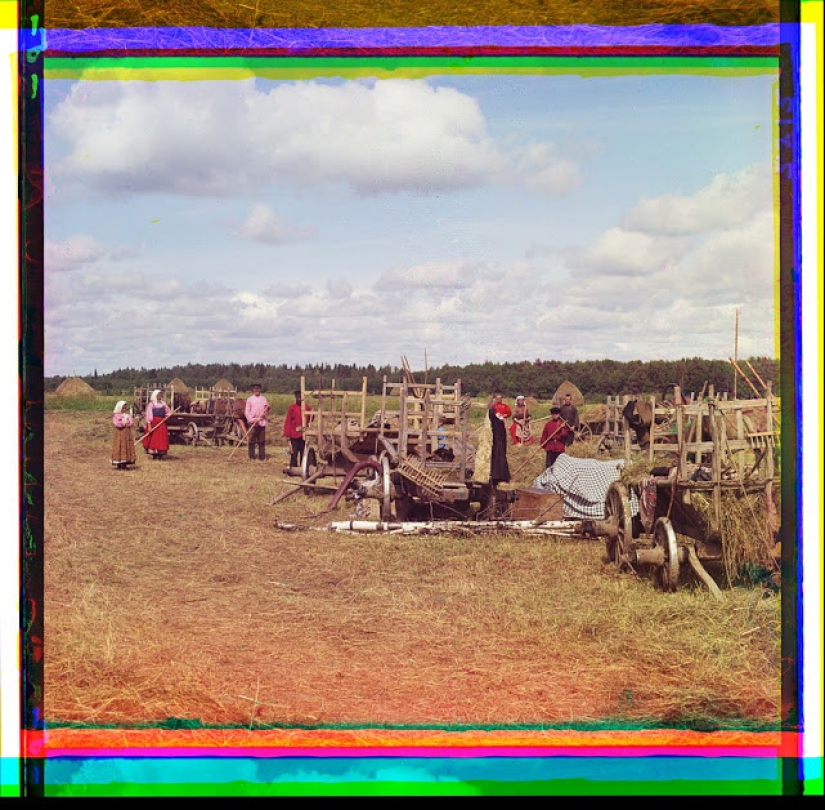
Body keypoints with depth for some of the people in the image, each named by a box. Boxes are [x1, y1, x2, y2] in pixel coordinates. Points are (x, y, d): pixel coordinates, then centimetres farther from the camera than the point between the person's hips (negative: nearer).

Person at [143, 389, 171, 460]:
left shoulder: (163, 404, 12)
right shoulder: (151, 404, -4)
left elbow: (168, 412, 22)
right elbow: (148, 415, -8)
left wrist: (167, 417, -1)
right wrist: (149, 426, -16)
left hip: (162, 424, 5)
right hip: (153, 423, -5)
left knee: (162, 439, 1)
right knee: (153, 439, -5)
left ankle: (160, 456, 5)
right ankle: (154, 456, -1)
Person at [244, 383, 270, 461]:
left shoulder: (263, 399, 12)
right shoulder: (250, 399, 2)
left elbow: (267, 410, 14)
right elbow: (247, 411, -2)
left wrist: (267, 409, -9)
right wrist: (252, 420, -14)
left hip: (262, 422, 3)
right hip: (252, 423, -3)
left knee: (262, 440, 4)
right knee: (252, 440, -1)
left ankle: (262, 457, 8)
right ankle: (251, 457, 5)